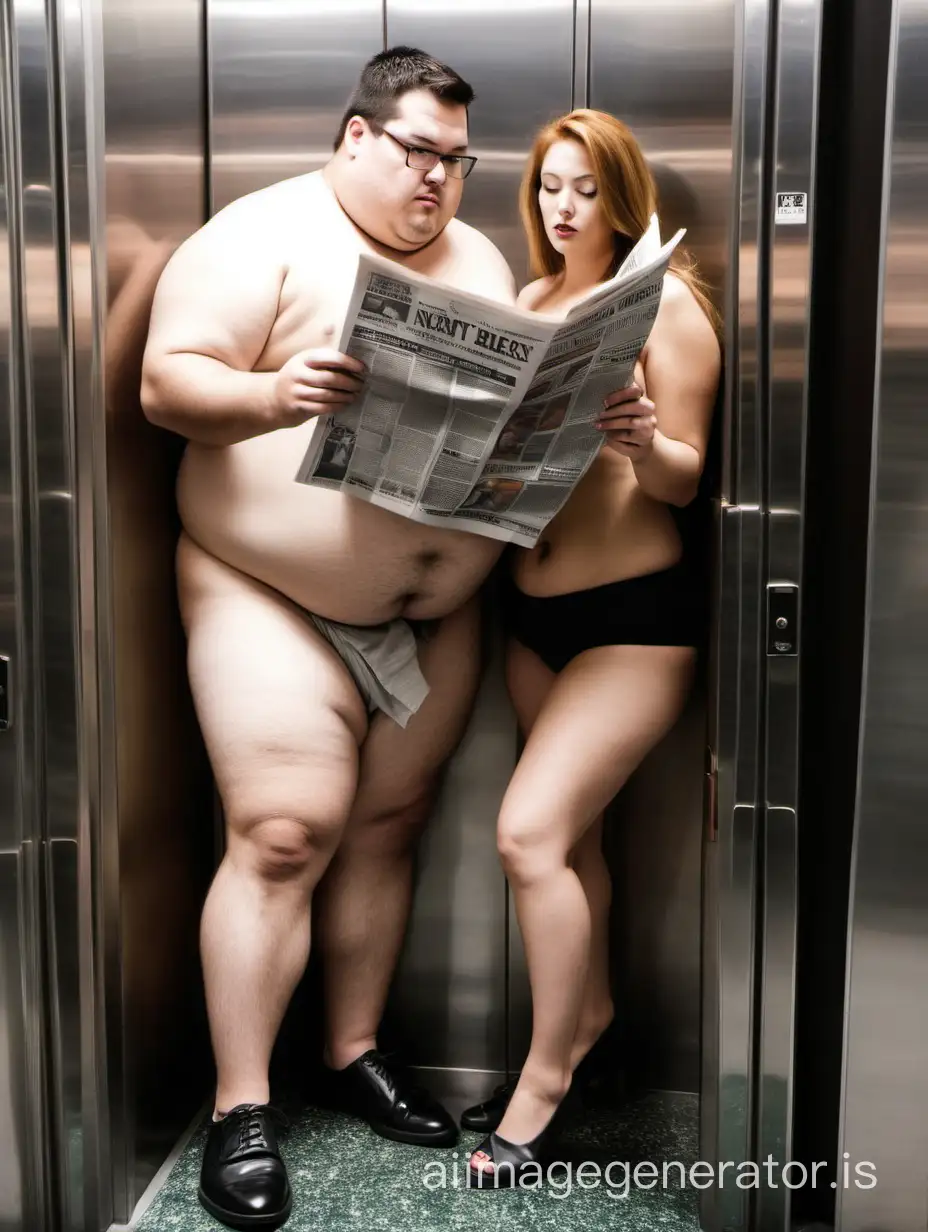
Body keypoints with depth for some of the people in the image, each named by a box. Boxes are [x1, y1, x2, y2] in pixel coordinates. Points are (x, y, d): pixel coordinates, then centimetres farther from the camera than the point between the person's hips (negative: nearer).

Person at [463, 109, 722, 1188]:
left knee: (530, 830, -11)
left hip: (638, 614, -6)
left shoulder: (666, 302, -6)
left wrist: (643, 442, -29)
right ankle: (588, 1014, 37)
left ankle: (549, 1069, 9)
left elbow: (685, 479, -9)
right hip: (532, 606, 6)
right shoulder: (528, 301, 12)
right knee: (571, 831, 15)